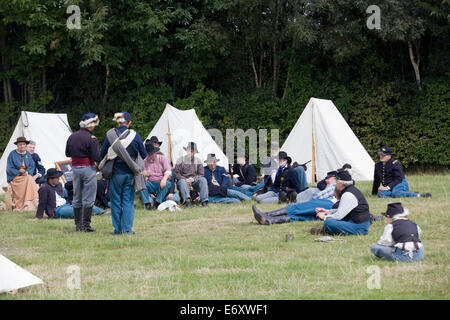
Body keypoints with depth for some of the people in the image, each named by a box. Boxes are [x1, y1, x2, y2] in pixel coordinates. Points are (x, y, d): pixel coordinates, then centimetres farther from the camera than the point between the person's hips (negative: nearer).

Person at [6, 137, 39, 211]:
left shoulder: (28, 154, 11)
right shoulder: (12, 154, -3)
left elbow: (32, 166, 9)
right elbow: (9, 169, -6)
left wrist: (27, 172, -13)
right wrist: (20, 173, -16)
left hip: (27, 175, 4)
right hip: (15, 177, -4)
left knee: (30, 180, -29)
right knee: (28, 180, -31)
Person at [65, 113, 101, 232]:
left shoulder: (72, 137, 6)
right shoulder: (91, 138, -14)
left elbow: (67, 153, 15)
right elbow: (96, 157, -16)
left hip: (75, 168, 6)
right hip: (88, 168, -6)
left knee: (77, 198, 14)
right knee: (88, 199, -1)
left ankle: (78, 224, 17)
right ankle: (86, 225, -2)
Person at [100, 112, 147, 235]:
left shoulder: (110, 135, -4)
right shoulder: (134, 135, -5)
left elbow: (102, 155, 2)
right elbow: (144, 155, 3)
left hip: (115, 174, 0)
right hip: (130, 174, 0)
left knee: (115, 201, 9)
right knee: (128, 201, 6)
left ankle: (117, 228, 11)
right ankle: (127, 228, 2)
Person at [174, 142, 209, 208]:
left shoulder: (198, 161, 13)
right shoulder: (181, 160, 6)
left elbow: (201, 174, 6)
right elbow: (177, 174, 0)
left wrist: (193, 179, -14)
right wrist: (186, 179, -16)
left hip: (194, 181, 2)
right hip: (183, 180, -2)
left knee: (203, 180, -27)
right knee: (182, 181, -37)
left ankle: (204, 201, -38)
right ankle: (187, 200, -58)